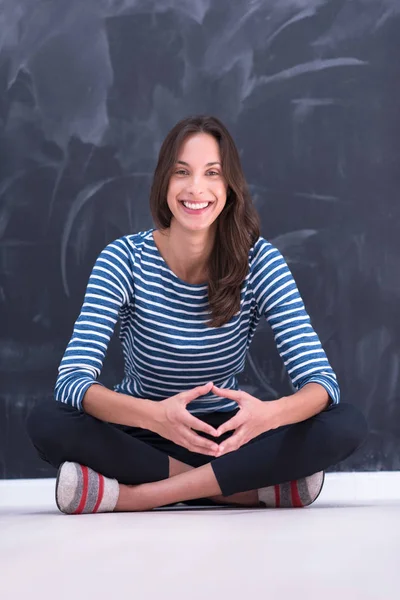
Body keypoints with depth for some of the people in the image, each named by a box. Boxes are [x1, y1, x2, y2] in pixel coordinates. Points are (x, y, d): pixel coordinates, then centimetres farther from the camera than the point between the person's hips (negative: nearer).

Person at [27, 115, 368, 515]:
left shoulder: (260, 261, -12)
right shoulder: (124, 259, -14)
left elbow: (322, 382, -19)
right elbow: (72, 381, -25)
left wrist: (268, 414, -44)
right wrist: (156, 415, -46)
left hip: (227, 440, 1)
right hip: (141, 437, 0)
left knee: (348, 425, -24)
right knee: (47, 422, -31)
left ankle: (136, 494, -28)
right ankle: (253, 486, -25)